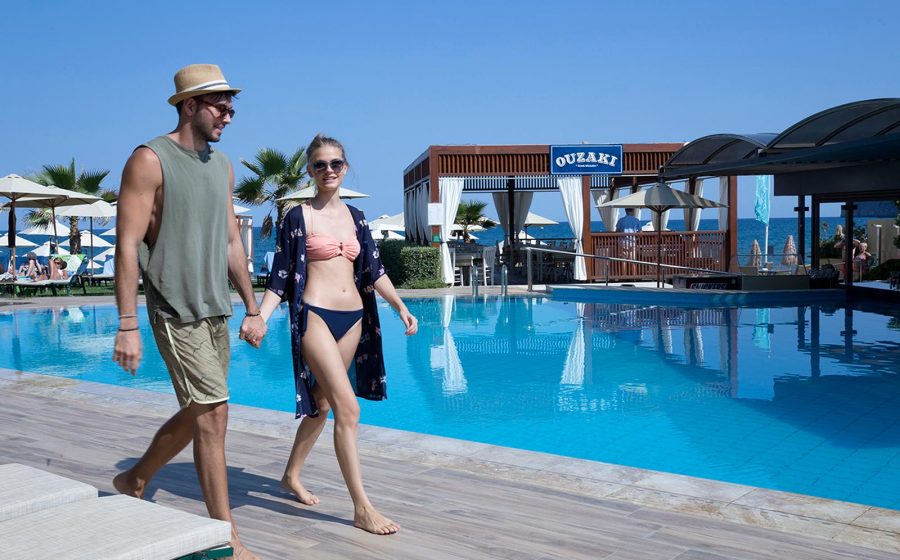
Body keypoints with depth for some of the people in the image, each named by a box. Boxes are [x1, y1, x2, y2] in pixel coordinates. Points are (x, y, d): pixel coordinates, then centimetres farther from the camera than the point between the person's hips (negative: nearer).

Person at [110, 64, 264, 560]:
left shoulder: (222, 166, 13)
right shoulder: (150, 160, -9)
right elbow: (127, 246, -13)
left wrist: (252, 308, 15)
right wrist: (127, 326, -18)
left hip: (217, 312, 8)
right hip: (176, 312, -8)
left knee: (196, 416, 15)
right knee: (213, 414, -9)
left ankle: (134, 481, 39)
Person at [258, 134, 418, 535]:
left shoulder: (355, 217, 12)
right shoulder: (298, 217, -2)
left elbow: (373, 271, 14)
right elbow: (280, 277, -3)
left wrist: (401, 307, 8)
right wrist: (260, 317, -13)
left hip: (353, 318, 6)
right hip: (316, 316, -6)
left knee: (322, 404, 15)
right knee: (348, 408, -13)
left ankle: (292, 476, 35)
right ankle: (362, 508, -8)